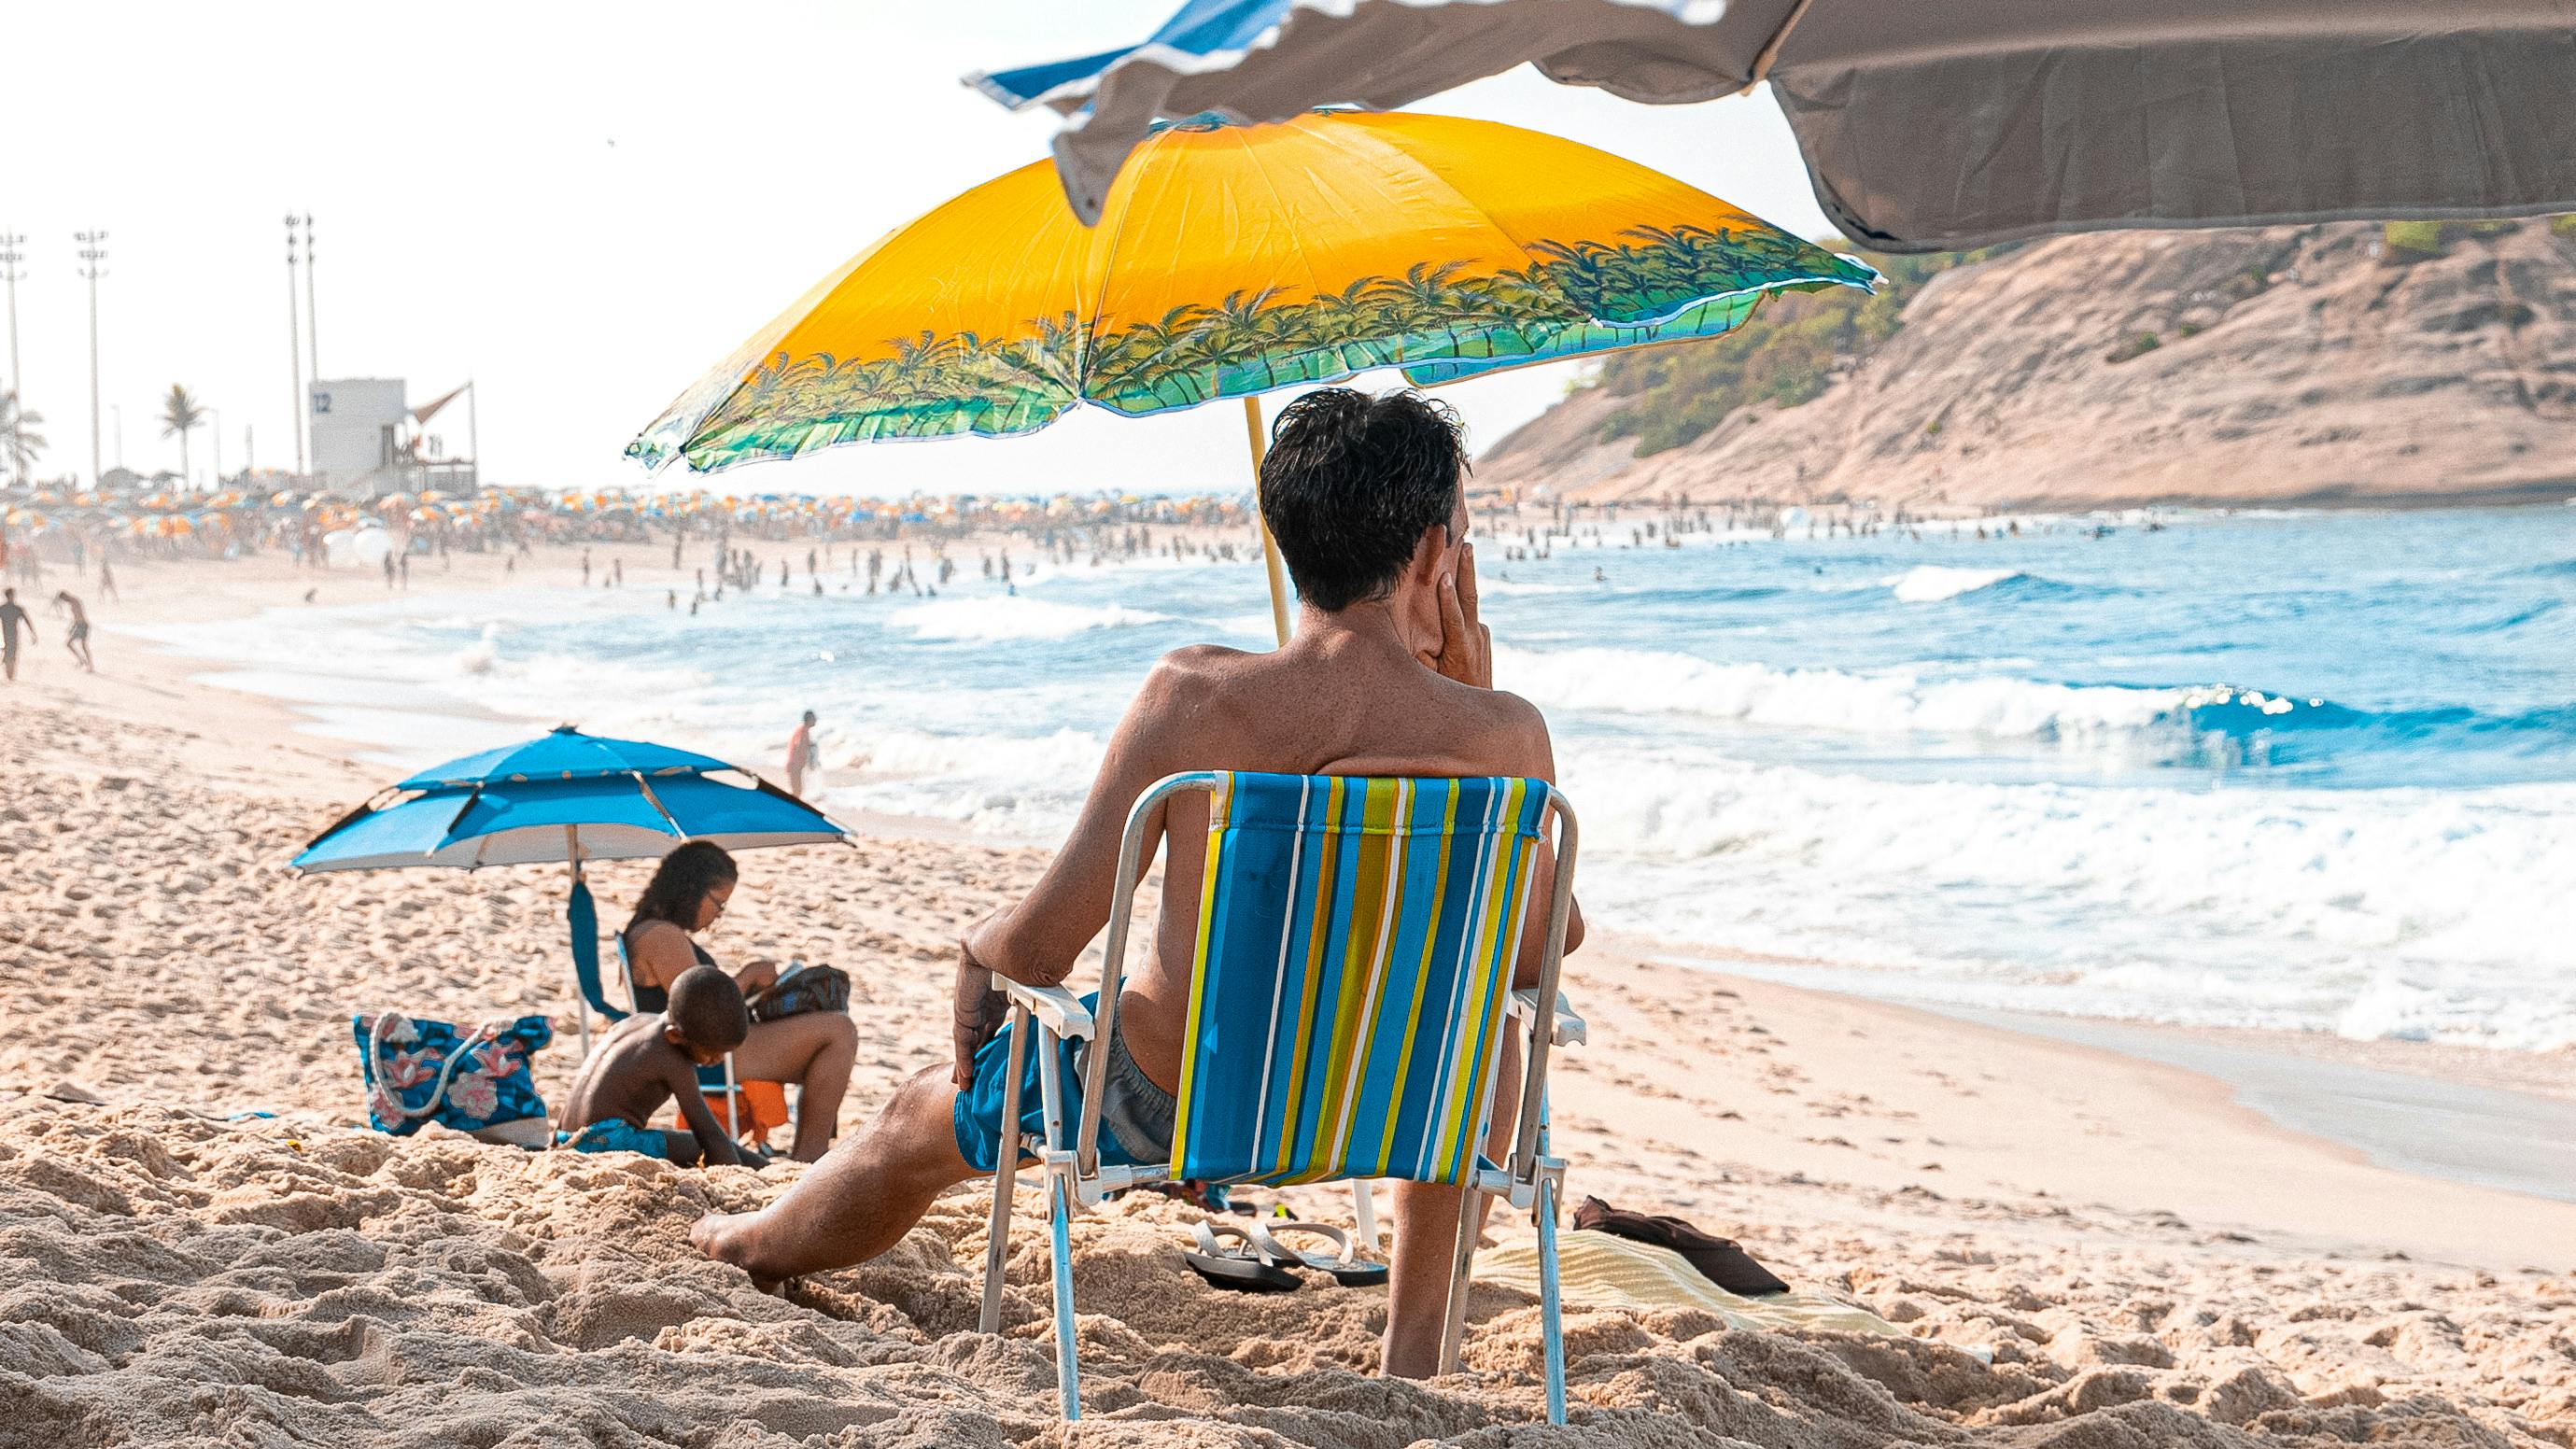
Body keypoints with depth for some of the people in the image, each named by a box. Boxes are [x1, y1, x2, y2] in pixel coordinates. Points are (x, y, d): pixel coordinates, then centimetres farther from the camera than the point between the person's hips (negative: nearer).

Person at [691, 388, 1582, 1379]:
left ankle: (753, 1246, 62)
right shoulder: (1503, 734, -19)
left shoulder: (1193, 697, -21)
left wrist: (976, 951, 9)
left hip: (1167, 1109, -1)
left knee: (924, 1118, 32)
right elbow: (1545, 946, 0)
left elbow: (1041, 942, -17)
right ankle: (1412, 1354, 39)